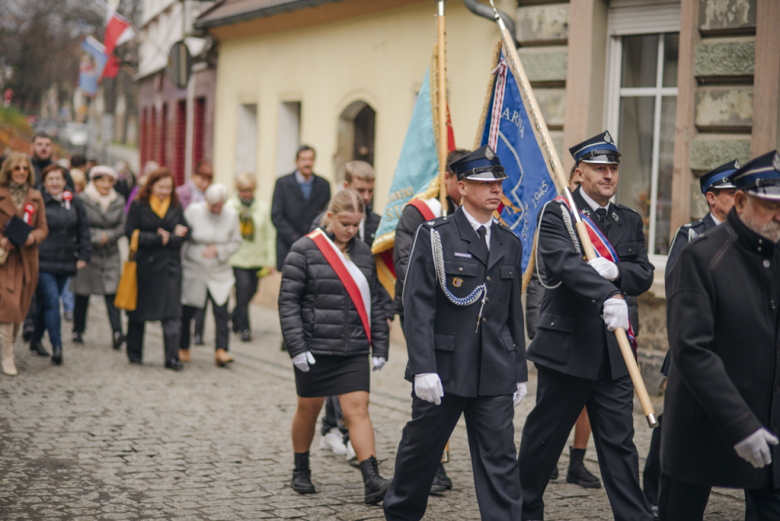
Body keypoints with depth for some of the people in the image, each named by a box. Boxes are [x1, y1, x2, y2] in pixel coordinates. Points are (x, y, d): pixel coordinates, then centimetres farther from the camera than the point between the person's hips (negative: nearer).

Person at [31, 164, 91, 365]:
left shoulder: (74, 203, 9)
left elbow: (83, 230, 13)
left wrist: (83, 256, 7)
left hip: (65, 264, 5)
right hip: (43, 263, -4)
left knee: (48, 302, 13)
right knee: (52, 301, -12)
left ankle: (36, 339, 30)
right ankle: (56, 347, -12)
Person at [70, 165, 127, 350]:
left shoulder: (119, 202, 6)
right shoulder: (82, 200, -5)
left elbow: (122, 227, 3)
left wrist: (107, 236, -12)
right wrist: (97, 237, -14)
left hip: (111, 255, 2)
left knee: (112, 293, -8)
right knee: (82, 294, 4)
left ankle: (117, 333, -16)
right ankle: (78, 331, 19)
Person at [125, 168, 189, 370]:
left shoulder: (176, 207, 9)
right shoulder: (138, 205, -1)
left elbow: (185, 234, 4)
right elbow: (131, 232, -9)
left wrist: (168, 237, -15)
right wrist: (158, 239, -14)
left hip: (170, 265, 2)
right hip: (144, 264, -2)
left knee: (172, 313, -7)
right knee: (138, 311, 9)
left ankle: (172, 357, -7)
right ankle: (134, 353, 24)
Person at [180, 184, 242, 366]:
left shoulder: (231, 215, -2)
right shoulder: (193, 211, -6)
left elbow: (236, 242, 4)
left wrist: (218, 250, -13)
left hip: (219, 274, 1)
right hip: (193, 272, -1)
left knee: (221, 311, -13)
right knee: (186, 312, 6)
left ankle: (221, 350, -12)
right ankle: (183, 348, 24)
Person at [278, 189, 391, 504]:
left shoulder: (363, 253, 8)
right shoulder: (305, 250, -6)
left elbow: (374, 302, 13)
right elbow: (288, 300, -8)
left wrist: (380, 346, 8)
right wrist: (297, 346, -13)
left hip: (354, 350, 3)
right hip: (315, 348, -3)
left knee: (357, 409, -7)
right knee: (308, 409, 12)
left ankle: (372, 480, -11)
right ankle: (301, 471, 31)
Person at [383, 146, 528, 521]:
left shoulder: (510, 244, 11)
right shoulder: (434, 236, -4)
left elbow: (514, 314, 15)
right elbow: (417, 307, -10)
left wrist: (519, 373, 13)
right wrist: (423, 368, -17)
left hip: (495, 376, 3)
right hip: (443, 369, -3)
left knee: (500, 459, -1)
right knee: (421, 449, 12)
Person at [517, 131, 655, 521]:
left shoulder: (630, 222, 12)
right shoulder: (556, 214, -5)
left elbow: (644, 275, 4)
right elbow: (566, 263, -23)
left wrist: (615, 271, -18)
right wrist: (608, 297, -38)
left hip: (613, 350, 4)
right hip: (567, 346, -4)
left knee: (619, 441, 4)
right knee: (545, 436, 9)